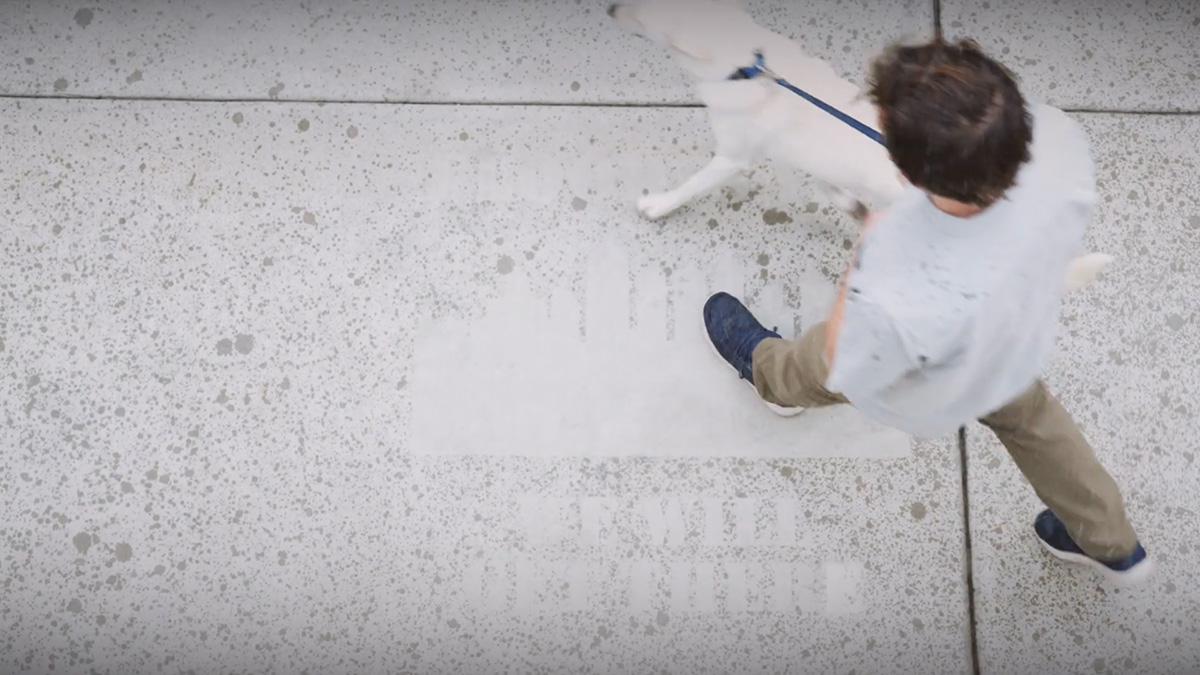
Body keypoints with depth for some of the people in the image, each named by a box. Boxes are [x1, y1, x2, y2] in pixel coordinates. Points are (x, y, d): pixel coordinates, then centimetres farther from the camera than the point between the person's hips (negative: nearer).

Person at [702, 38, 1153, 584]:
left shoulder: (895, 302, -52)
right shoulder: (1058, 136, -38)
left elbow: (846, 372, -26)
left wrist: (865, 251, -17)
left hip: (931, 392, -4)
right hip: (1022, 343, 5)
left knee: (803, 365, 29)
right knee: (1026, 413, 38)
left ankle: (765, 372, 68)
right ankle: (1113, 544, 62)